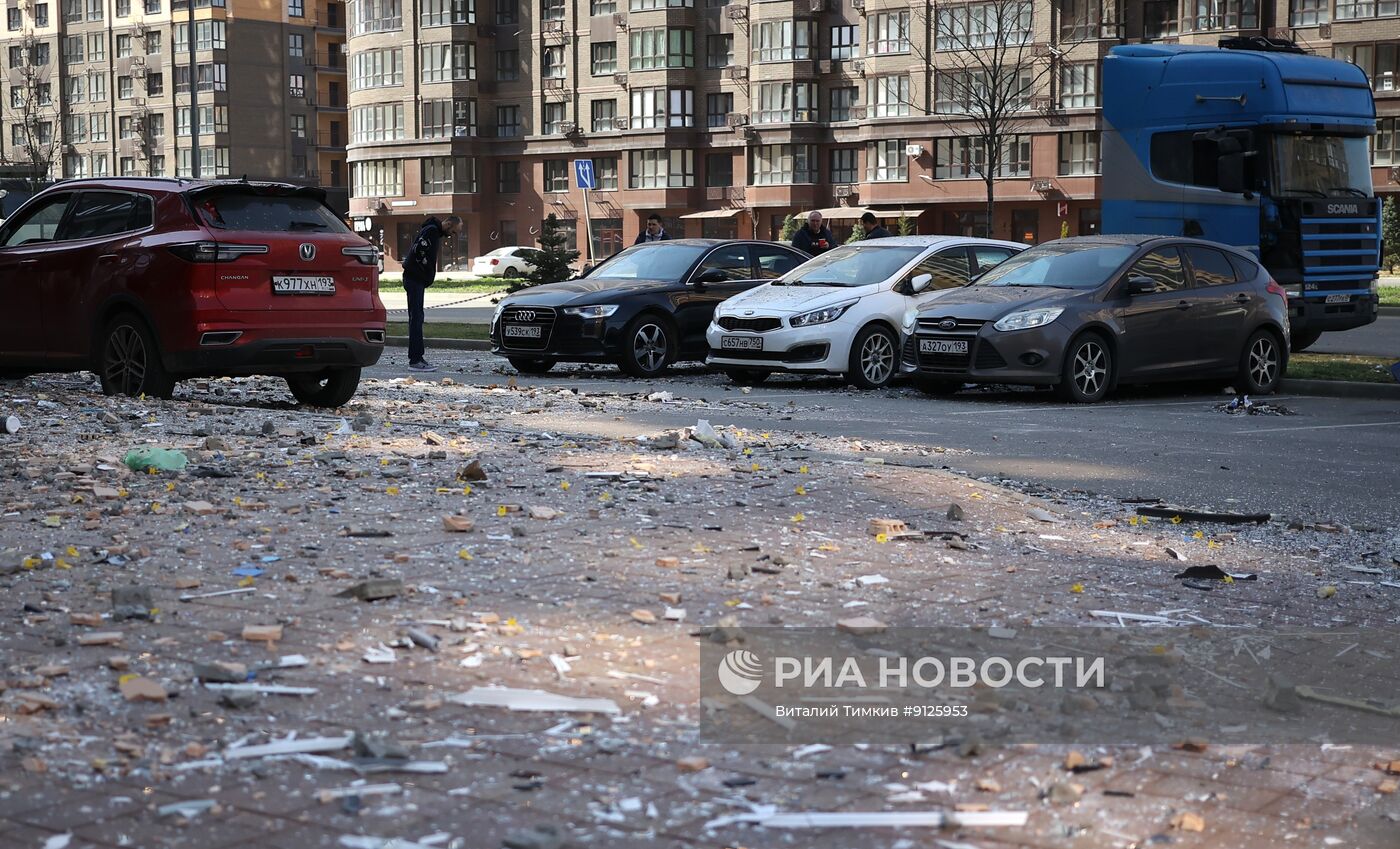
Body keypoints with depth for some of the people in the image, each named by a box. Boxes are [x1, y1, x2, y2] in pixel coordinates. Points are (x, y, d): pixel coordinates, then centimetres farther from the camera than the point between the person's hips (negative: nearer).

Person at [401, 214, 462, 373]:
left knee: (416, 318, 12)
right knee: (416, 319, -10)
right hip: (415, 279, -11)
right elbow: (418, 251, -24)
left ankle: (416, 358, 16)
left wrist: (427, 280, 10)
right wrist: (427, 278, -16)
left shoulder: (435, 232, 18)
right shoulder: (431, 231, -14)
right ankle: (415, 360, -10)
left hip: (416, 280, 11)